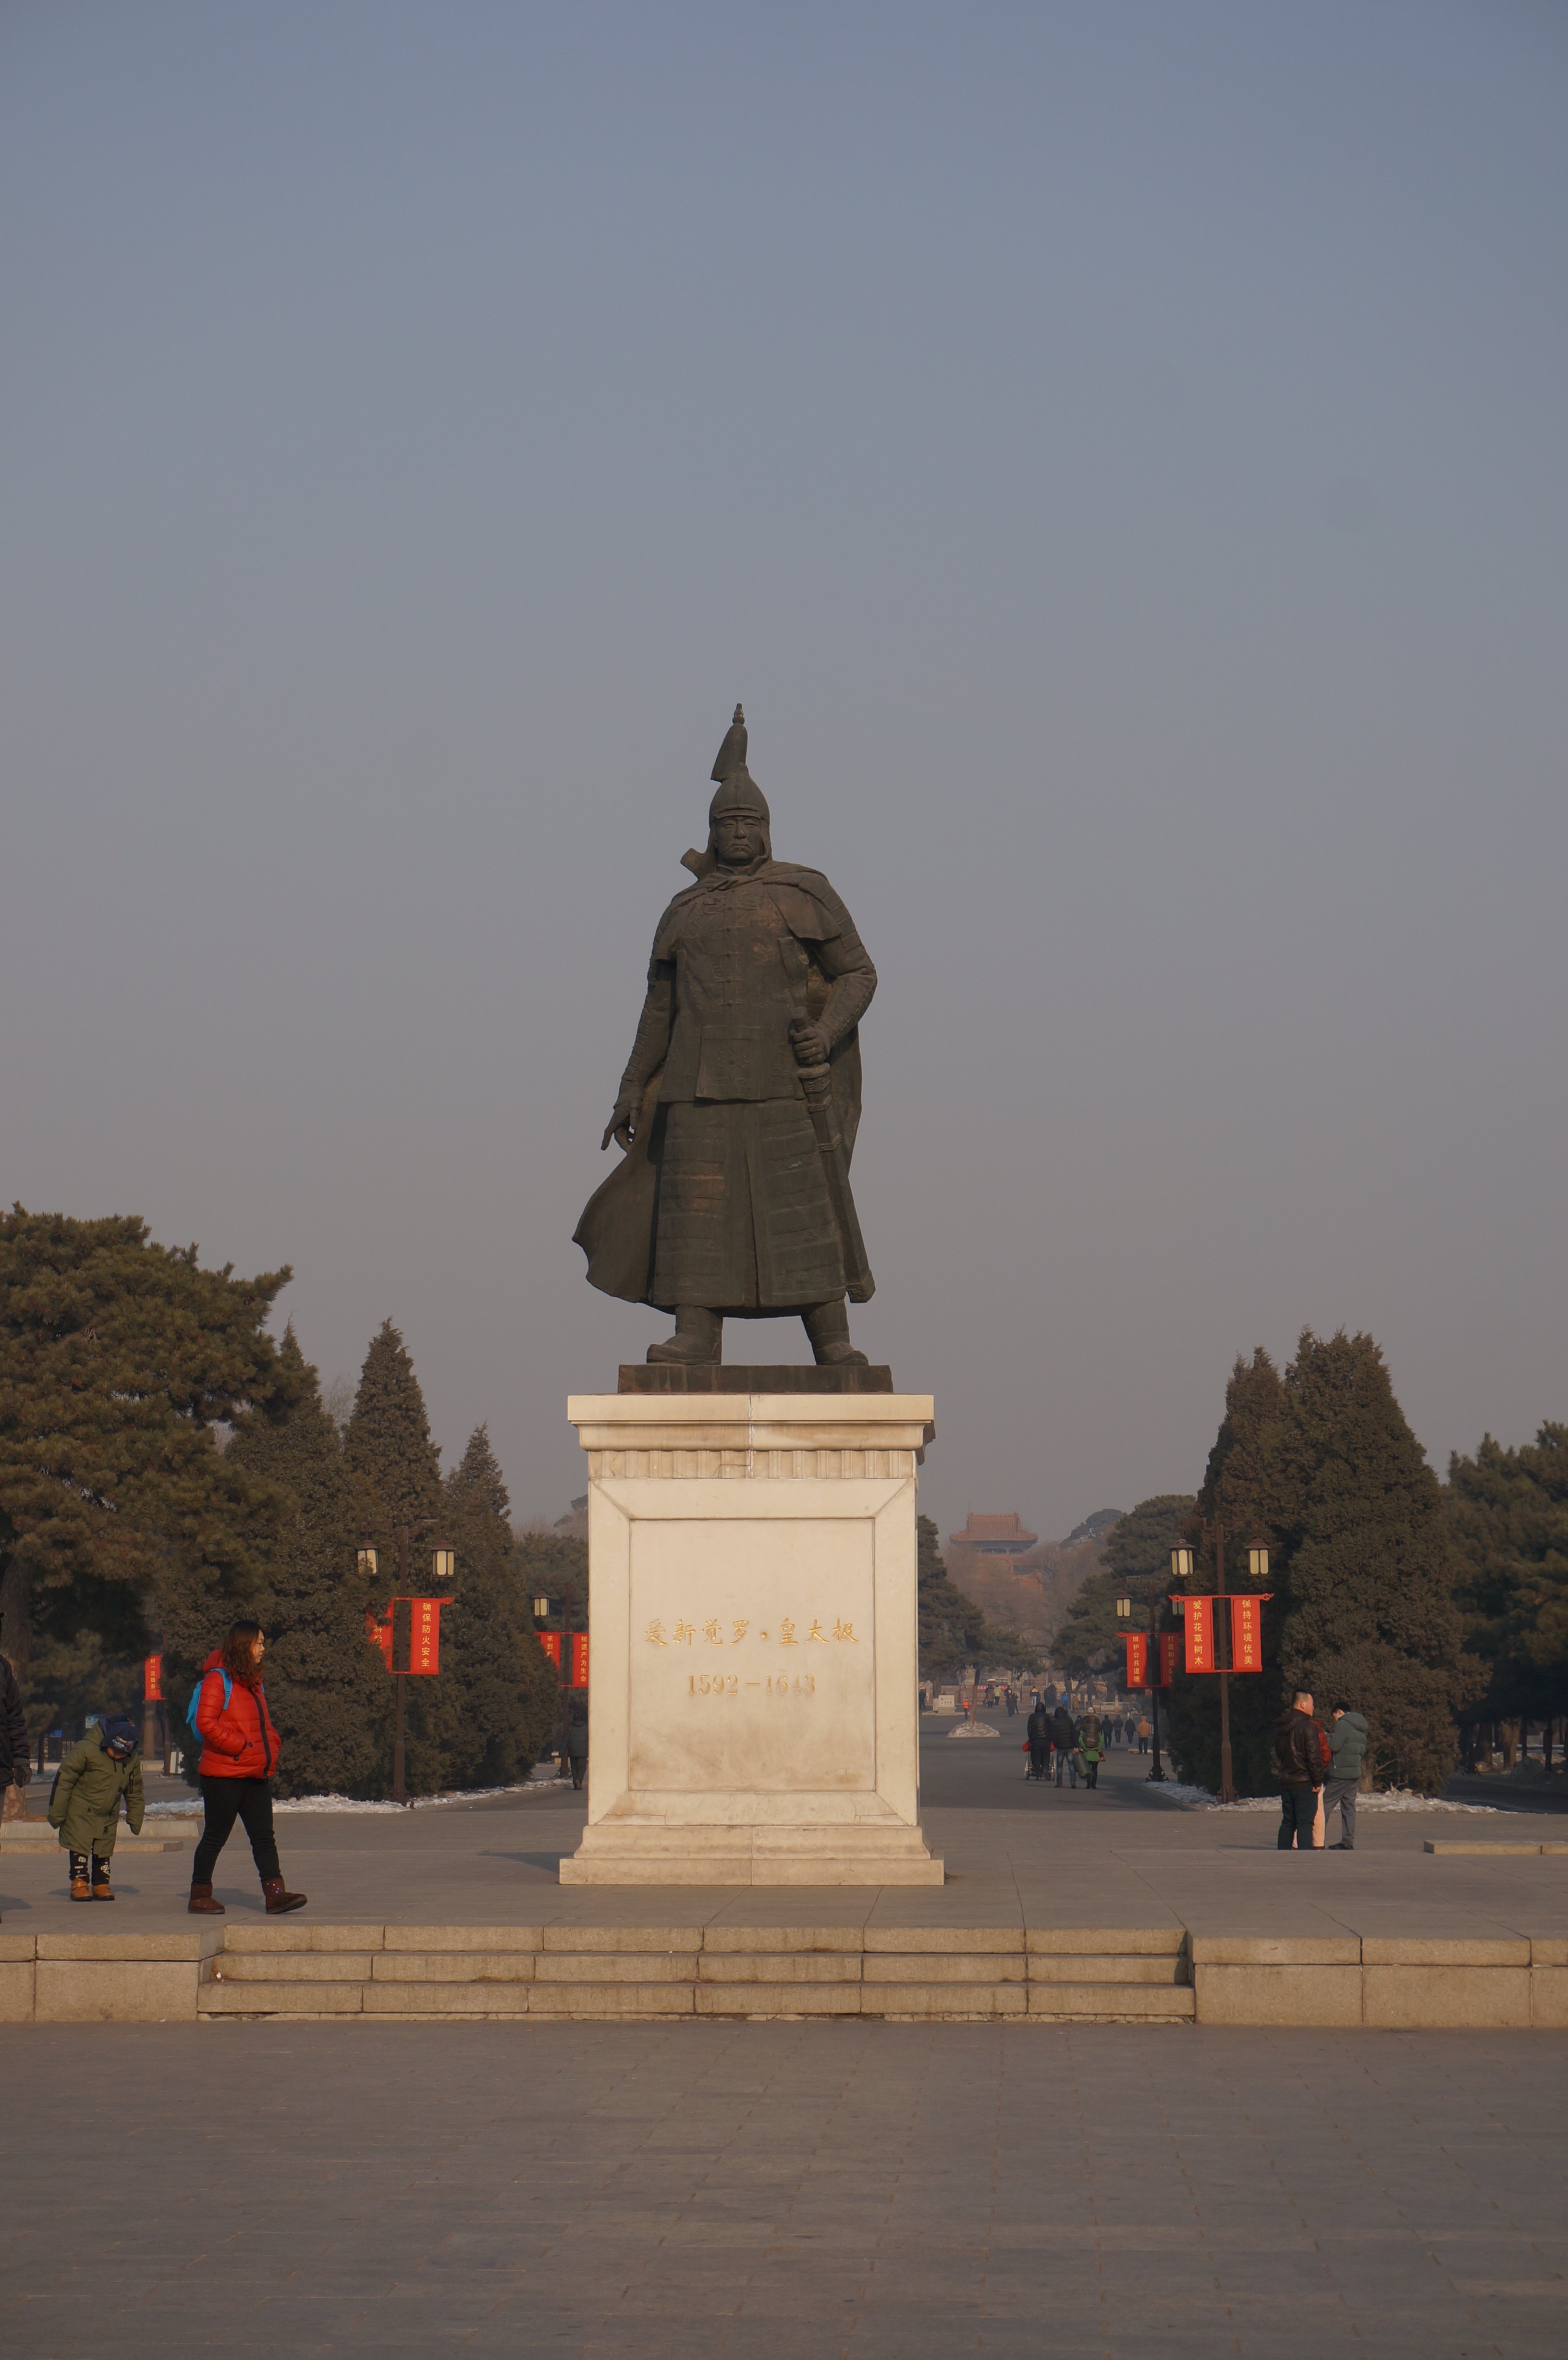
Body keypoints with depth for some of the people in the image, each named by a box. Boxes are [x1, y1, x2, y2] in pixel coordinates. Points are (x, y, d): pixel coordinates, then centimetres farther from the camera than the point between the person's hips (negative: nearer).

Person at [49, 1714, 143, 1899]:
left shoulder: (133, 1760, -3)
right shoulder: (85, 1750, -20)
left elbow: (135, 1793, 11)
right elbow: (64, 1780, -16)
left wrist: (135, 1820, 12)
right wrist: (57, 1812, -14)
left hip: (108, 1815, 4)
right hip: (80, 1812, -4)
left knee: (104, 1849, 5)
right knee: (80, 1845, -7)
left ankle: (101, 1884, 14)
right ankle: (79, 1883, -1)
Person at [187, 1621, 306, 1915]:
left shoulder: (253, 1683, 18)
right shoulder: (218, 1680, -8)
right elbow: (206, 1722, -18)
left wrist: (273, 1748, 9)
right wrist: (240, 1746, -19)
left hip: (256, 1775, 8)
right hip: (224, 1774, -8)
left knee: (264, 1836, 0)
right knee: (216, 1836, 0)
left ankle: (276, 1894, -4)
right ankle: (200, 1896, 9)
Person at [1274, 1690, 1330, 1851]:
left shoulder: (1280, 1728, 11)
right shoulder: (1309, 1727, -14)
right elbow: (1314, 1757, -16)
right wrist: (1318, 1781, -9)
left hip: (1286, 1782, 7)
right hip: (1305, 1783, -7)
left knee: (1287, 1822, 13)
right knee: (1305, 1822, -7)